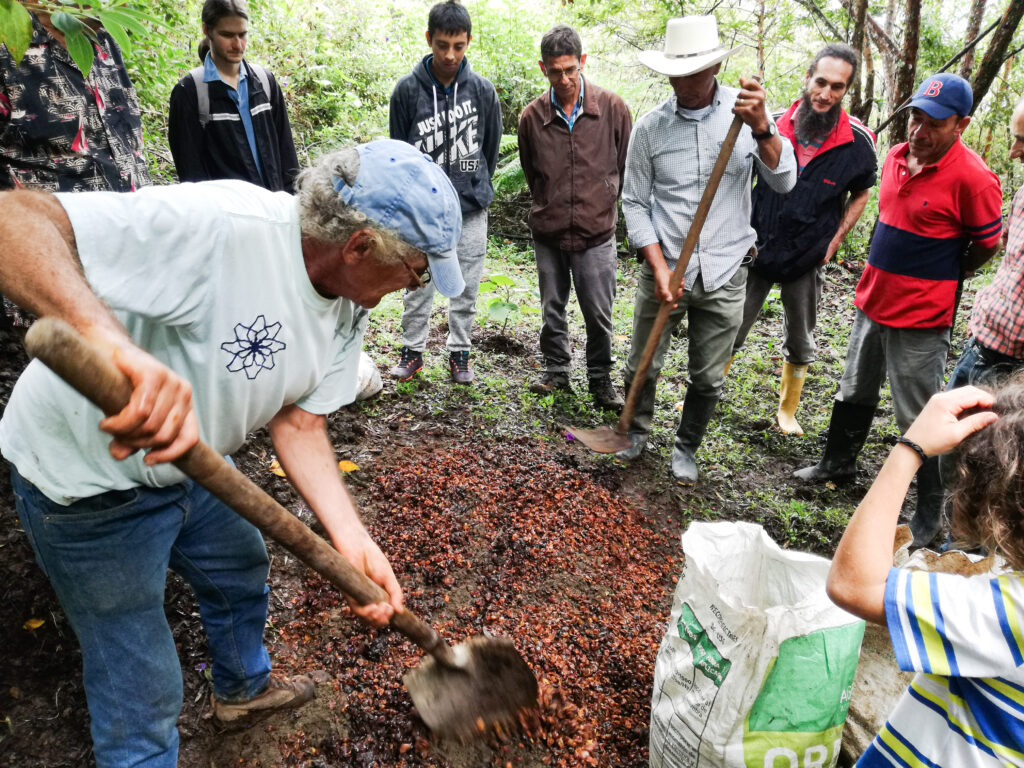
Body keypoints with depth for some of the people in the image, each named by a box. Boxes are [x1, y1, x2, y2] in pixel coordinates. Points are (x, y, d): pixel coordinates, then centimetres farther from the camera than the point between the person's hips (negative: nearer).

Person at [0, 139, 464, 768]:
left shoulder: (352, 304, -9)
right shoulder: (219, 225, -35)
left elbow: (299, 421, -7)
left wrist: (354, 541, -18)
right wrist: (116, 343, -57)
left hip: (186, 458, 8)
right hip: (88, 475, -8)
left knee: (242, 572, 29)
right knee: (143, 695, 5)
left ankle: (245, 687, 59)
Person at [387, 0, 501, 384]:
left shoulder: (483, 90, -2)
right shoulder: (408, 89, -5)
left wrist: (477, 190, 13)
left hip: (471, 211, 1)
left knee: (466, 288, 8)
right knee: (417, 287, 7)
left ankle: (459, 353, 23)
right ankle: (412, 350, 24)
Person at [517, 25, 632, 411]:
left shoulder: (612, 108, -5)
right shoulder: (532, 117, -1)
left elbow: (627, 165, 7)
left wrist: (602, 203, 12)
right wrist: (550, 208, 14)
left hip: (596, 233, -2)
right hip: (548, 233, 2)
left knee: (599, 314, 3)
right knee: (552, 309, 13)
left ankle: (600, 379, 20)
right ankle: (556, 371, 30)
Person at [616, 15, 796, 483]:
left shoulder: (748, 113, -4)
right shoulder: (649, 127, -5)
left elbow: (784, 182, -11)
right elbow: (635, 204, -1)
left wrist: (761, 127, -28)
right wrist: (659, 267, -10)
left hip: (723, 276, 0)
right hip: (663, 271, 0)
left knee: (708, 379, 11)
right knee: (642, 367, 11)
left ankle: (686, 448, 35)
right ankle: (637, 431, 40)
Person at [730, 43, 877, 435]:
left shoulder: (858, 142, -10)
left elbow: (860, 195, 7)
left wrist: (835, 240, -3)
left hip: (808, 259, 1)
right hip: (756, 251, 0)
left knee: (800, 343, 15)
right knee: (729, 332, 6)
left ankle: (787, 411, 34)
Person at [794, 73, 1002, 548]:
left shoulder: (972, 178, -18)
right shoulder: (896, 156, 4)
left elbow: (986, 245, -6)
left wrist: (942, 278, 6)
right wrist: (884, 275, 14)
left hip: (921, 316, -7)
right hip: (873, 302, 7)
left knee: (918, 416, 2)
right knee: (855, 391, 21)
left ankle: (931, 511, 18)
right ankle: (838, 462, 42)